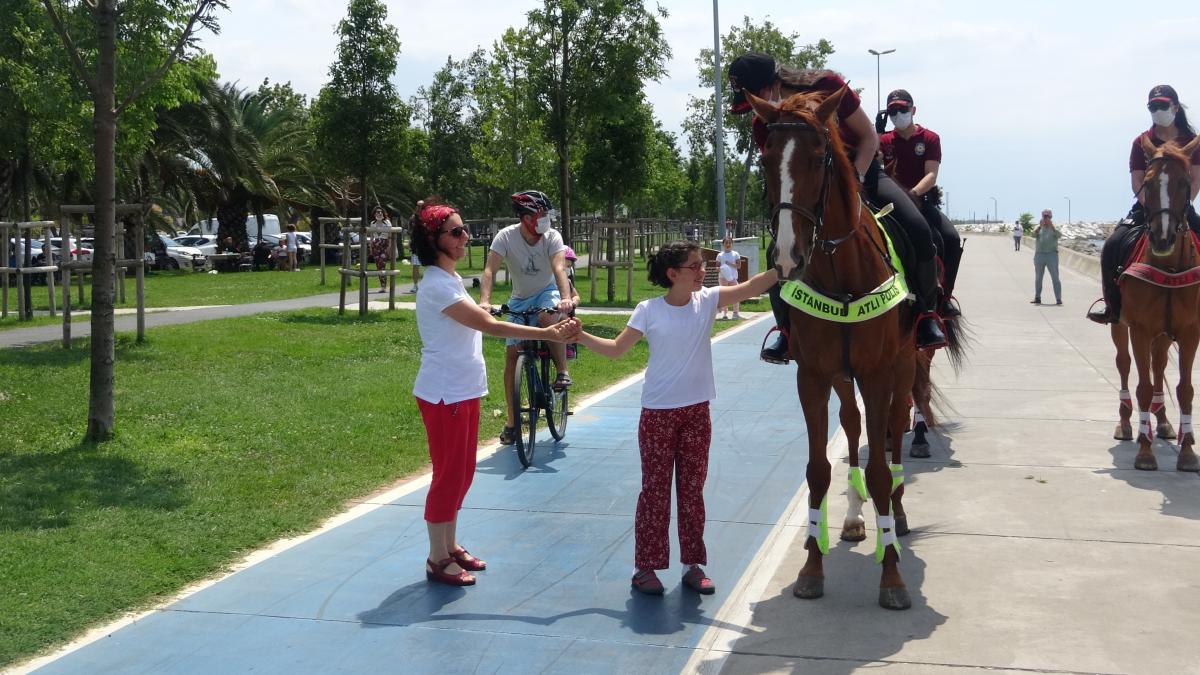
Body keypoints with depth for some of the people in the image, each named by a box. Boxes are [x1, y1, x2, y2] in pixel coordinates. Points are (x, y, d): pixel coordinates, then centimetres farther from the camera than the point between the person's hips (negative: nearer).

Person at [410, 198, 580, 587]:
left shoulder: (450, 279, 11)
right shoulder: (438, 285, -21)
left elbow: (478, 325, 10)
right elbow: (490, 326, -25)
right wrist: (549, 333, -25)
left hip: (463, 392, 10)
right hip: (444, 395, -10)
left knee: (462, 473, 16)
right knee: (449, 475, 0)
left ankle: (450, 547, 29)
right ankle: (438, 560, 11)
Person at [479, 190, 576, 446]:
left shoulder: (552, 237, -21)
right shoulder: (505, 237, -21)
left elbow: (559, 268, -35)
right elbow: (490, 270, -29)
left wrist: (566, 299, -53)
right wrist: (484, 301, -47)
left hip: (547, 291, -2)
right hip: (520, 298, 2)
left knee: (548, 317, -38)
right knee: (512, 355, -5)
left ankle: (562, 372, -14)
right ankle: (511, 420, 5)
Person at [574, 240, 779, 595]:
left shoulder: (708, 300, -2)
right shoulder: (649, 310, -7)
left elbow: (752, 287, -12)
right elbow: (616, 348, -1)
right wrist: (578, 335, -10)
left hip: (697, 412, 3)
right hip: (658, 413, -3)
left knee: (692, 489, 10)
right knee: (655, 490, 4)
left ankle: (693, 565, 21)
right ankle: (645, 566, 14)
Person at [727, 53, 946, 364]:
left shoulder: (827, 85, -24)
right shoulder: (762, 126, -16)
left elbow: (869, 137, -14)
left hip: (862, 171, -2)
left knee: (918, 231, -25)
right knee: (778, 253, -20)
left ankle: (925, 313, -6)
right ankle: (787, 329, 0)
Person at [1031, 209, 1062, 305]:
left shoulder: (1054, 228, 6)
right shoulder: (1039, 228, 10)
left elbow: (1059, 235, -15)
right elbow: (1034, 235, -11)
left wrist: (1052, 226, -27)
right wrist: (1040, 226, -26)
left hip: (1052, 254, -2)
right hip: (1039, 255, 3)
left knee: (1055, 278, -7)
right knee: (1038, 278, 8)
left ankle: (1058, 299, -8)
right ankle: (1037, 298, 18)